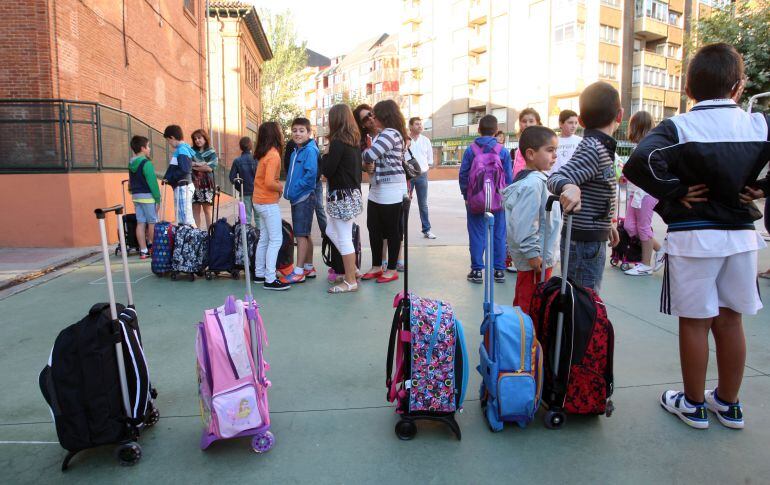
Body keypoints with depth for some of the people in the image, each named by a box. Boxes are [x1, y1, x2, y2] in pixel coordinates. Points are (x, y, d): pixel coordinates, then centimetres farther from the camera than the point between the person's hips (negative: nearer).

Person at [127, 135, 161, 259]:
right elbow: (152, 182, -17)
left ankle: (143, 251, 7)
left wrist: (133, 193, 19)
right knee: (152, 223, 0)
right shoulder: (146, 163, -14)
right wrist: (158, 198, -13)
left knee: (140, 223, 5)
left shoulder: (131, 164, 11)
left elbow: (131, 182, 15)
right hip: (147, 196, -8)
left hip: (136, 196, 8)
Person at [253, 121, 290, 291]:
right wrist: (280, 187, -8)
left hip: (260, 201, 9)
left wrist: (277, 185, 3)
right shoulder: (273, 155, -18)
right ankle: (270, 280, -5)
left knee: (264, 239, 16)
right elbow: (269, 182, -25)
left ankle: (259, 274, 23)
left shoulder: (265, 154, 10)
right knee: (276, 240, -6)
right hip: (268, 203, -9)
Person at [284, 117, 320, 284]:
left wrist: (295, 189, -16)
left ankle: (299, 271, -3)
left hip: (304, 198, -9)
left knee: (301, 234, -7)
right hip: (296, 198, 9)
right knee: (305, 235, 14)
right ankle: (309, 268, 23)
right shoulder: (295, 152, 14)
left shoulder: (310, 150, -12)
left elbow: (311, 173, -22)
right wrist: (288, 191, 8)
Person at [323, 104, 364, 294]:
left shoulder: (338, 142, -16)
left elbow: (327, 171, -15)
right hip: (353, 193, 9)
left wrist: (326, 154, 0)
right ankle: (352, 269, 24)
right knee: (331, 231, 21)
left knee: (344, 239, -1)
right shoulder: (355, 141, 10)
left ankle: (350, 281, 8)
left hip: (342, 196, -9)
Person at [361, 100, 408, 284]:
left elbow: (370, 155, -23)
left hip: (391, 189, -10)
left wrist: (364, 152, -1)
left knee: (392, 230, 2)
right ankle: (376, 266, 24)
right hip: (377, 189, 10)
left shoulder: (390, 133, -14)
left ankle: (392, 269, 13)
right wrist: (368, 166, -4)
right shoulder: (382, 135, 17)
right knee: (374, 228, 13)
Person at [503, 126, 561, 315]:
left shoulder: (538, 179, 14)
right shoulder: (533, 184, -20)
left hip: (540, 257, 11)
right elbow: (525, 223, -25)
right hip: (536, 259, -11)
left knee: (522, 302, 20)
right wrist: (533, 253, -22)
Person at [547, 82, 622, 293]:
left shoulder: (602, 147, 13)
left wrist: (607, 224, 31)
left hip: (594, 239, 10)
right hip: (584, 242, -10)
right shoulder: (593, 148, -17)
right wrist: (568, 187, -51)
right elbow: (556, 177, -28)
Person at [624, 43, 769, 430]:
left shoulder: (678, 128, -9)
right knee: (730, 320, 15)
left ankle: (693, 404, 21)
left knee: (694, 322, 6)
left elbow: (639, 163, -27)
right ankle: (728, 403, 30)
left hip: (692, 236, -4)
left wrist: (676, 191, -13)